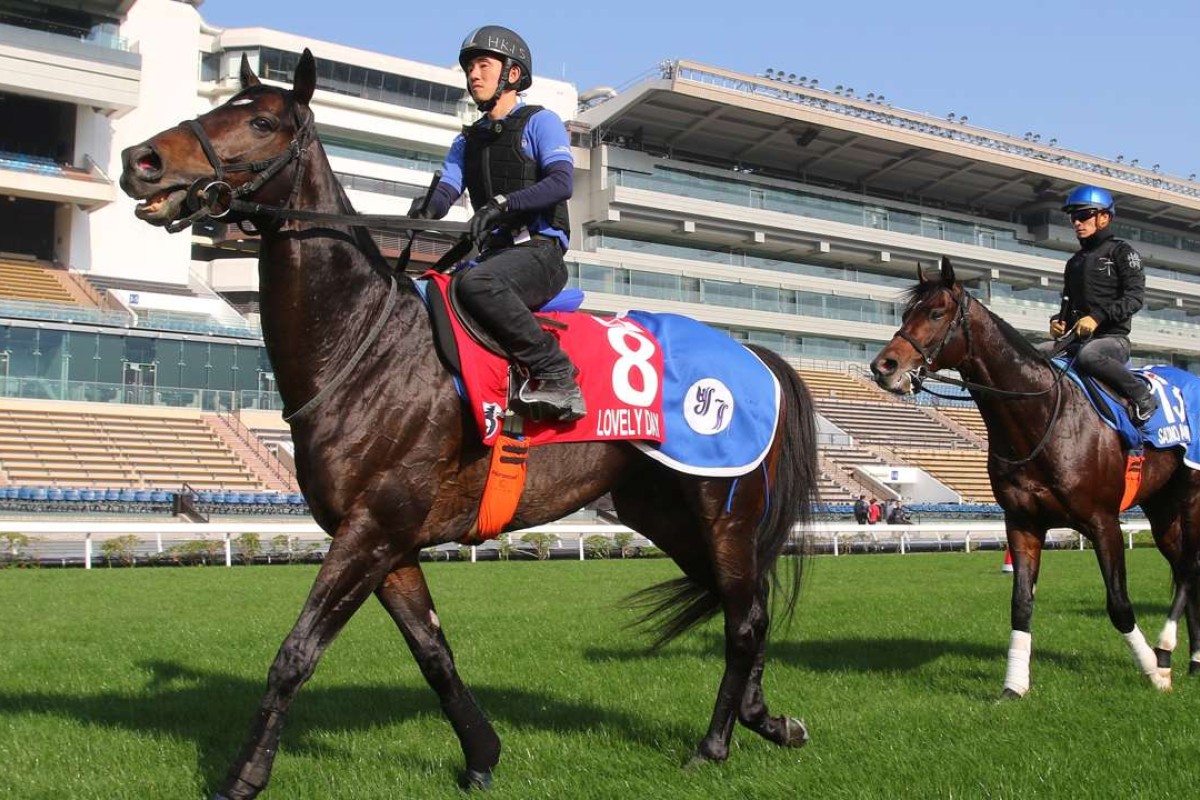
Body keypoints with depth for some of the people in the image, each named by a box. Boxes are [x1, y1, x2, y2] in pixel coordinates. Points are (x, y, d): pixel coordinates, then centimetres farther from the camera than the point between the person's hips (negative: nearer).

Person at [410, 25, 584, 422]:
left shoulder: (539, 122, 4)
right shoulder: (467, 140, 24)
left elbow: (561, 182, -12)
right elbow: (447, 188, 8)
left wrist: (502, 203, -27)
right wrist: (426, 207, -18)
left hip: (539, 250, -7)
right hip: (494, 253, 7)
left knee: (476, 284, -36)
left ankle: (555, 373, -32)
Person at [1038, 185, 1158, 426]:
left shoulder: (1121, 252, 3)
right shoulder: (1074, 262, 24)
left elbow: (1134, 297, -9)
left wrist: (1098, 316, -23)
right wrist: (1058, 321, 4)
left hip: (1112, 337, -7)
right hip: (1077, 339, 7)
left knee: (1088, 355, -39)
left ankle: (1143, 397, -21)